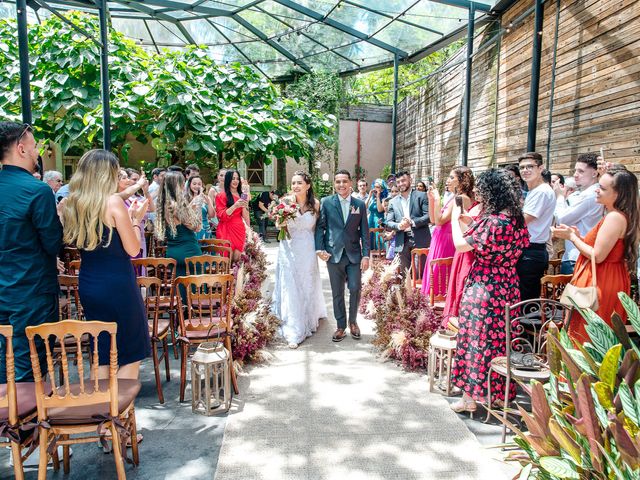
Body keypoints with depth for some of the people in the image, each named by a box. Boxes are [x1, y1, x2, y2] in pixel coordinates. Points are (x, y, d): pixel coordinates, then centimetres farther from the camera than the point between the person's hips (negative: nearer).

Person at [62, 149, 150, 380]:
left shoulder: (71, 204, 4)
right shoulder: (113, 201, -15)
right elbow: (133, 249, -13)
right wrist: (136, 219, 2)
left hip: (88, 285, 7)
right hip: (117, 285, -7)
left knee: (102, 355, 17)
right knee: (131, 353, 8)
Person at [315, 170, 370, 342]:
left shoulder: (360, 204, 4)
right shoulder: (326, 202, 0)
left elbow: (364, 231, 4)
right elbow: (320, 227, 1)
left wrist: (366, 255, -2)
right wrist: (319, 249, -10)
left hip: (354, 254, 1)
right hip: (333, 254, 0)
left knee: (355, 289, 0)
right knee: (337, 293, 8)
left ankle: (353, 321, 24)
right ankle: (341, 326, 22)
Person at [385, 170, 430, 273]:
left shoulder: (421, 196, 4)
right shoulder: (393, 202, 13)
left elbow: (429, 216, -5)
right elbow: (389, 222, 8)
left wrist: (412, 222, -19)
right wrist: (399, 226, -13)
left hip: (420, 241, -3)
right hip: (402, 242, 3)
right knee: (404, 274, 7)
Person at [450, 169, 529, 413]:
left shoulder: (493, 221, -21)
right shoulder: (517, 218, 4)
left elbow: (460, 245, -17)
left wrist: (455, 219, 0)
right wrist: (469, 221, 13)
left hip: (483, 287, -8)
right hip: (507, 286, 8)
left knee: (477, 337, 3)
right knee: (499, 337, 18)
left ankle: (470, 397, 14)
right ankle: (500, 391, 31)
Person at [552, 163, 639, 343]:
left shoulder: (615, 217, -19)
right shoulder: (614, 215, 12)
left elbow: (598, 256, -21)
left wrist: (572, 237, -11)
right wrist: (577, 235, 6)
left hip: (601, 285, -10)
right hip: (605, 280, 10)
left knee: (587, 336, -1)